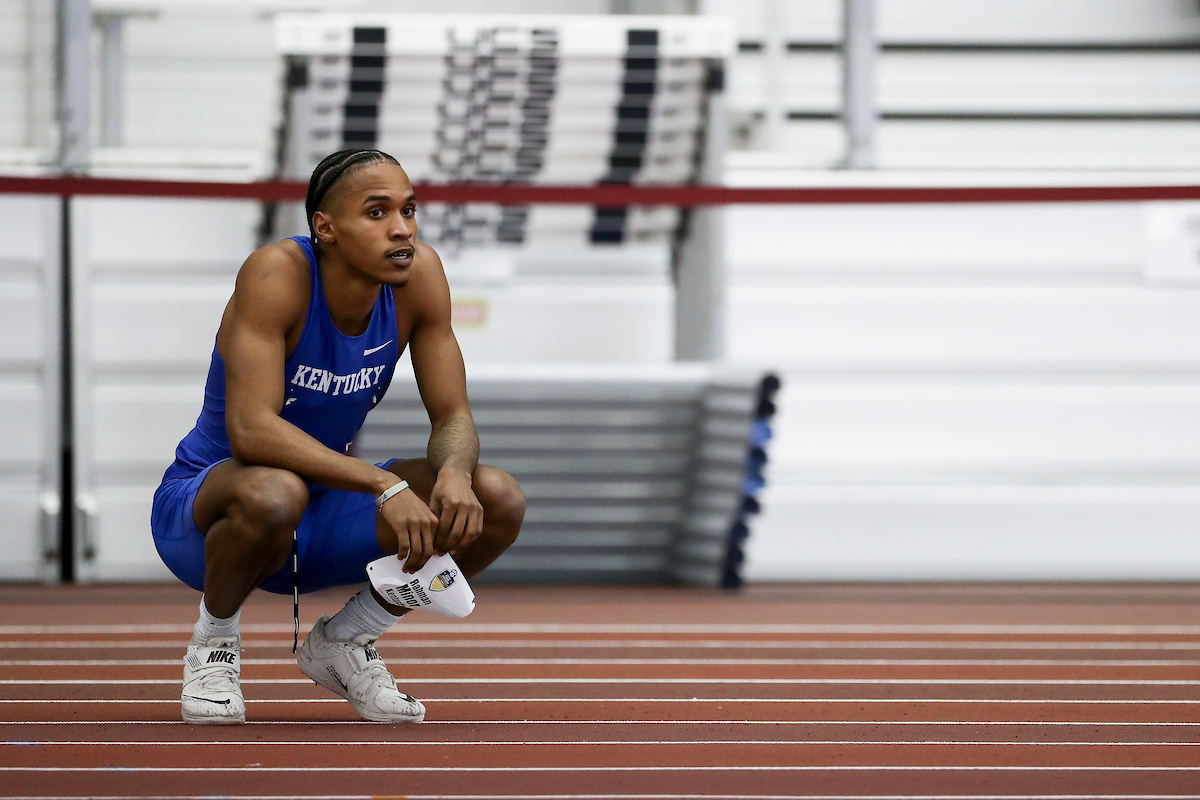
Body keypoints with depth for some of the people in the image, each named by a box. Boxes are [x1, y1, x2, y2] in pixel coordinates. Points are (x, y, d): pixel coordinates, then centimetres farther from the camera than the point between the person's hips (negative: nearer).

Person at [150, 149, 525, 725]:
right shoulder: (276, 275, -25)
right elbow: (251, 428, -35)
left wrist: (454, 472, -30)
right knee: (274, 494, -41)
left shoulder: (419, 275, -10)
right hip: (200, 511, -6)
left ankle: (344, 642, 9)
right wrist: (384, 484, -42)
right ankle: (213, 644, -8)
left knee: (497, 503, -13)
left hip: (324, 520, 6)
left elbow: (453, 417, -6)